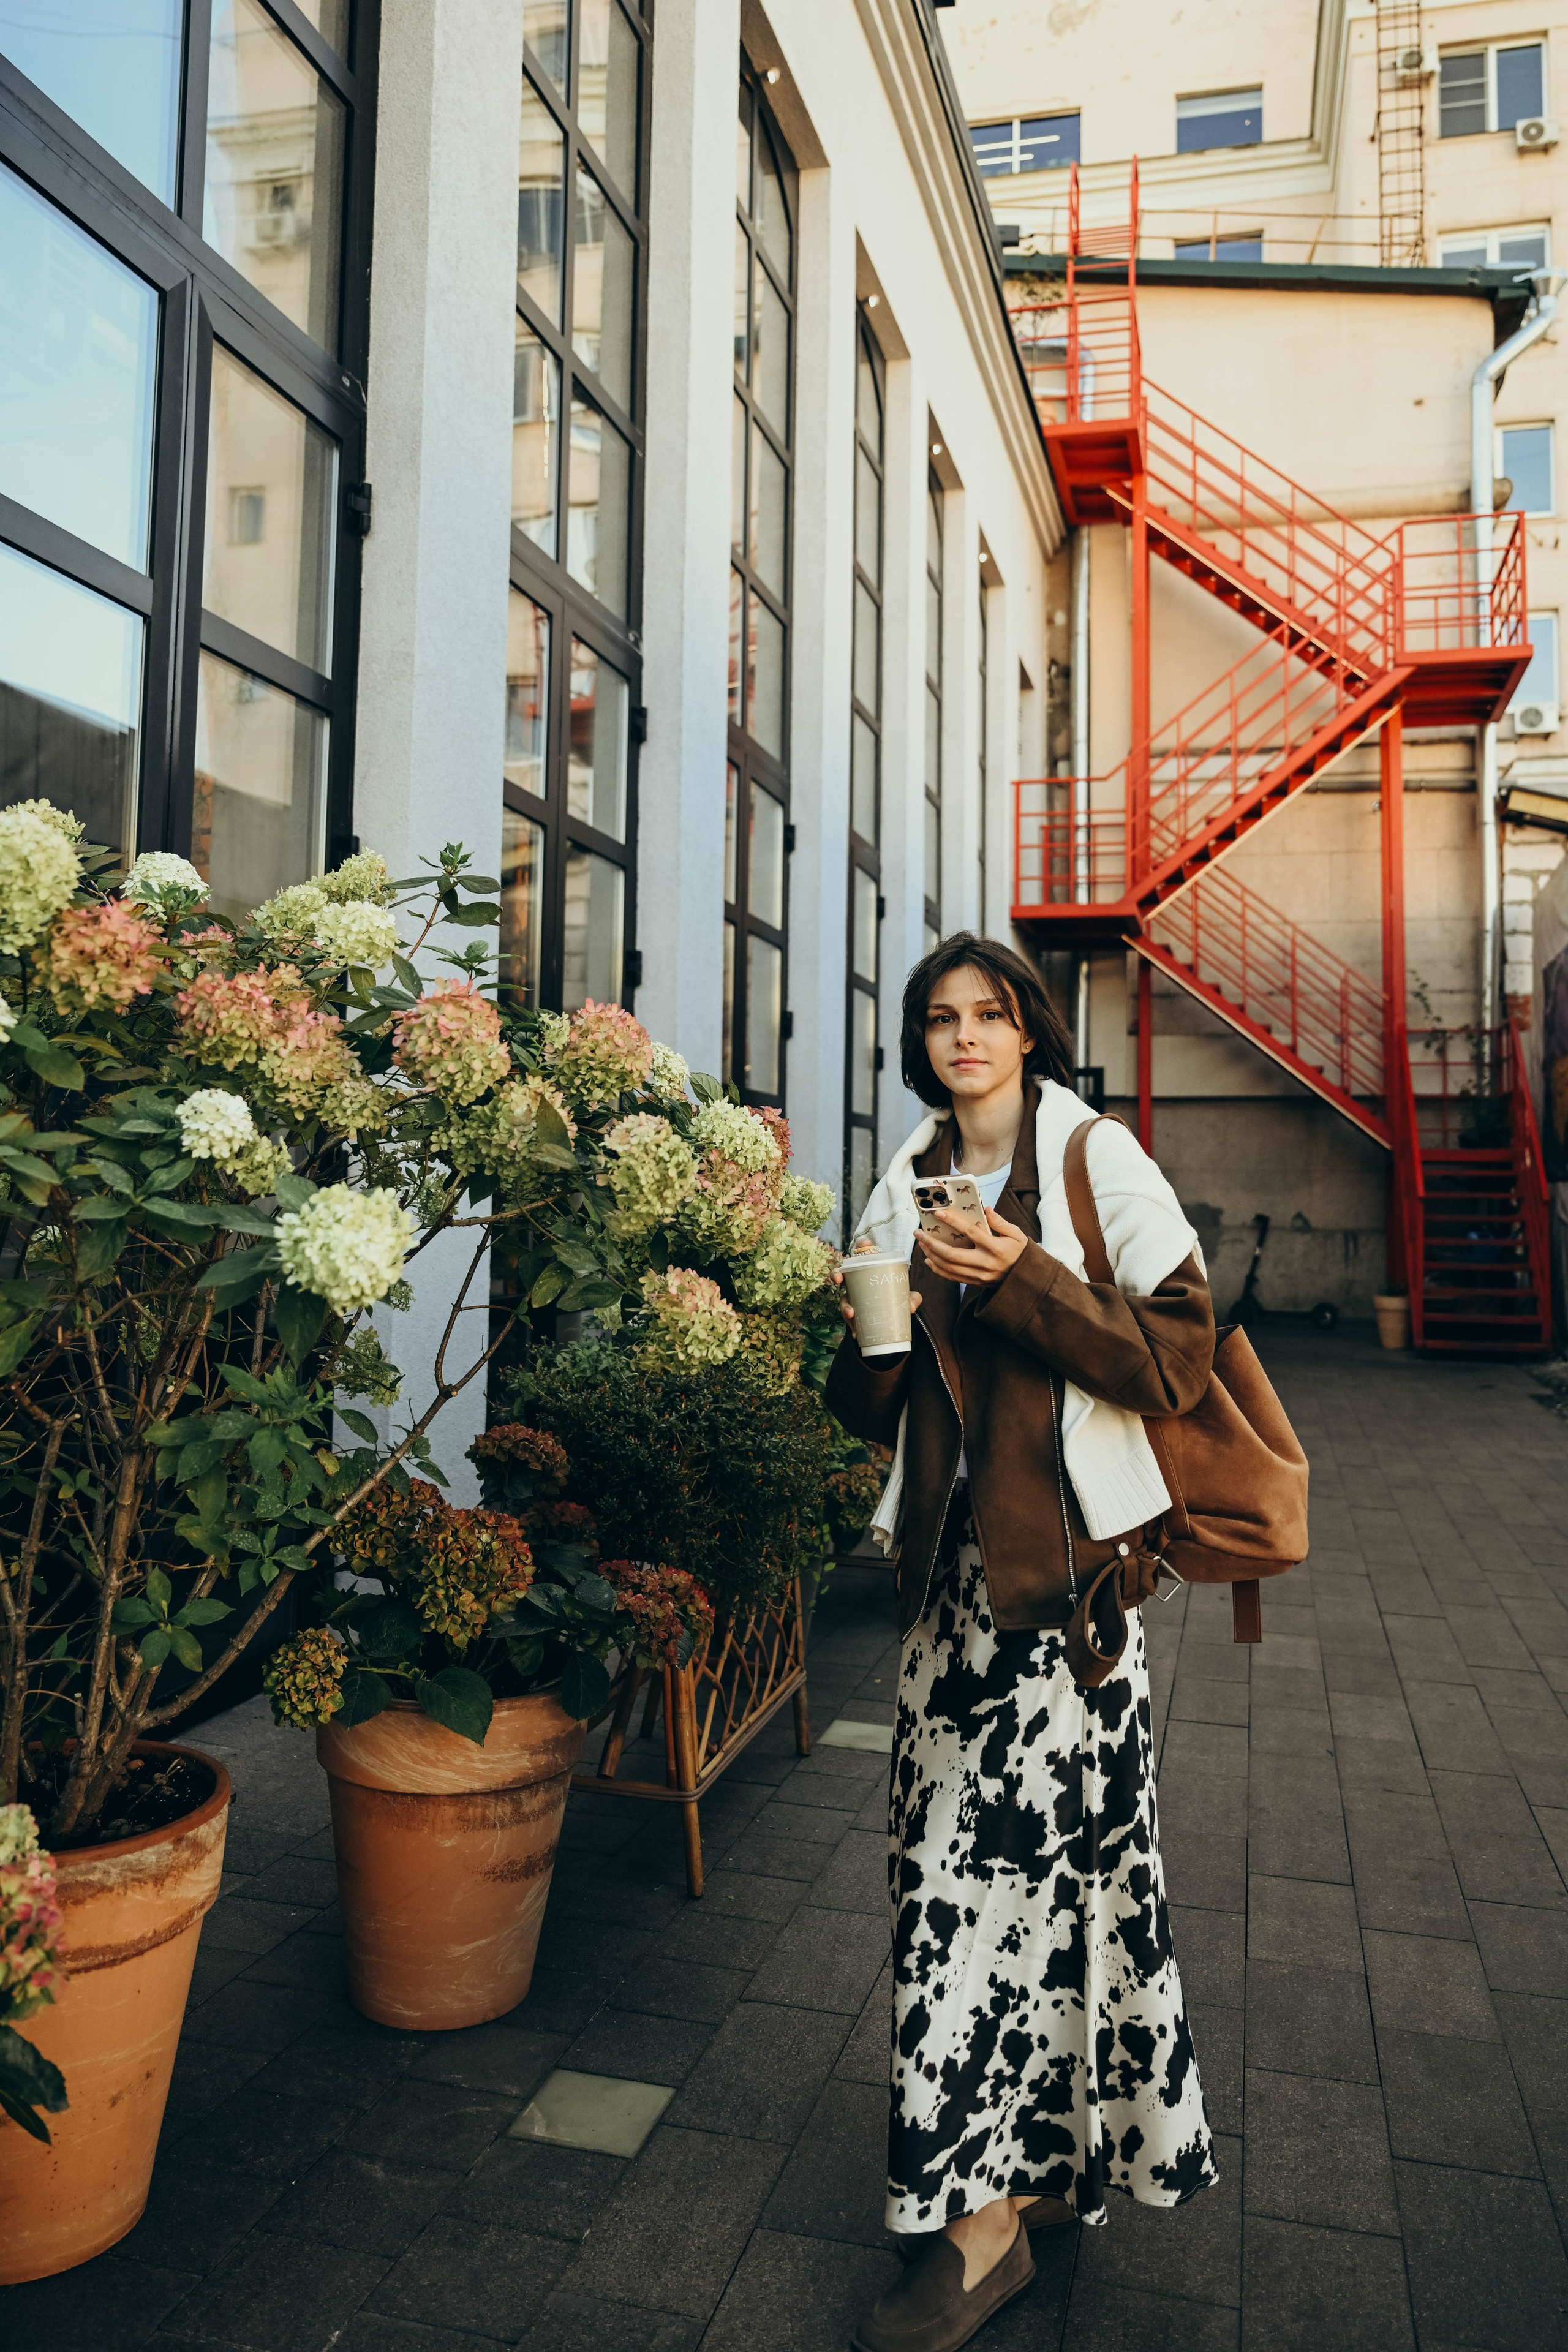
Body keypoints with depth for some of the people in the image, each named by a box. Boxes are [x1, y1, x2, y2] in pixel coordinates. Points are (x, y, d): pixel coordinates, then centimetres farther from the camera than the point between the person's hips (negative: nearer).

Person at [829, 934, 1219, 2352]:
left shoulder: (1100, 1162, -1)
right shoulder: (907, 1187, 13)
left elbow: (1176, 1358, -9)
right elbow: (875, 1410, 16)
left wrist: (1025, 1282, -19)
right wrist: (869, 1339, -6)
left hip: (1070, 1556, -5)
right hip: (952, 1556, 5)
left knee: (1025, 1849, -6)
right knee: (952, 1849, 7)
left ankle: (990, 2214, 10)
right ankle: (1041, 2166, 28)